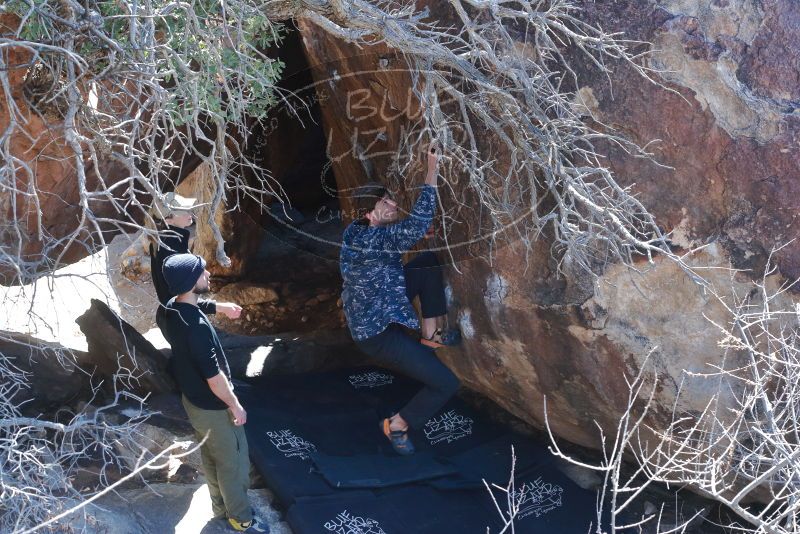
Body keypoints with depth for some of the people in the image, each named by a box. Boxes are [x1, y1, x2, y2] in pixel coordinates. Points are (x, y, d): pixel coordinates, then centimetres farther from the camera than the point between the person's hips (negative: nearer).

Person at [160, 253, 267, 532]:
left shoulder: (171, 309, -8)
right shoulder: (196, 327, -37)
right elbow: (214, 377, -29)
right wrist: (235, 405, -16)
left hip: (193, 398, 9)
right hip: (213, 406, -9)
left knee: (211, 456, 27)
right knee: (233, 462, 12)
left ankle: (221, 506, 45)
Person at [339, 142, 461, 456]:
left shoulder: (360, 231, -1)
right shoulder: (370, 240, -30)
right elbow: (417, 225, -39)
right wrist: (432, 172, -37)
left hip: (377, 310, 10)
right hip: (378, 334, -10)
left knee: (429, 264, 4)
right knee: (446, 384, -6)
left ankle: (430, 334, 8)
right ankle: (397, 425, 15)